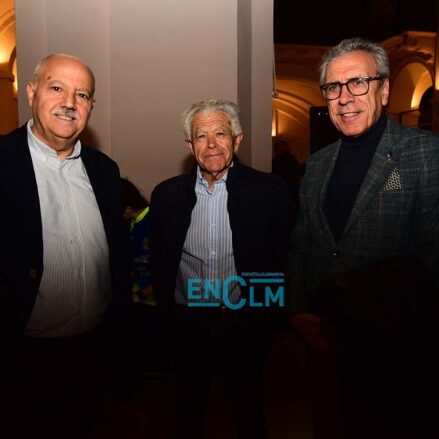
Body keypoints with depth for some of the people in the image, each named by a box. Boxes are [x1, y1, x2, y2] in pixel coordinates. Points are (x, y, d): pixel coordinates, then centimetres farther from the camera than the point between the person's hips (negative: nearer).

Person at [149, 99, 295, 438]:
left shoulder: (269, 190, -9)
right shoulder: (167, 194, -1)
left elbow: (286, 257, -4)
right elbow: (160, 262, 5)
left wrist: (266, 314, -6)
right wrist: (169, 314, 2)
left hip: (246, 325, -2)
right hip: (187, 325, 2)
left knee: (249, 411, 20)